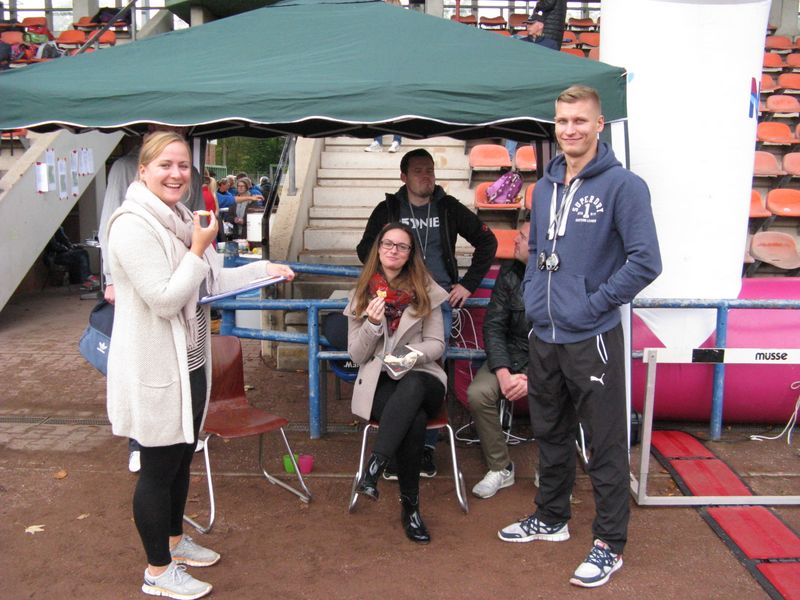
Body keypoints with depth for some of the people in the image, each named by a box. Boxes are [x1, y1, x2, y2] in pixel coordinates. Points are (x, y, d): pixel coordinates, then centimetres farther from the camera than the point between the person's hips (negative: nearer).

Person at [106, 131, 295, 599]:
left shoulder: (182, 218, 10)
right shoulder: (133, 226, -20)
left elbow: (212, 282, 17)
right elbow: (165, 299, -25)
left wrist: (264, 269, 8)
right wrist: (199, 249, -20)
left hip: (189, 363, 9)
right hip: (154, 368, -9)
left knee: (182, 458, 22)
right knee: (159, 468, 5)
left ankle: (174, 541, 42)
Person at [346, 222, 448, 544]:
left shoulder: (426, 292, 7)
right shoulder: (362, 294, 9)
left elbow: (436, 344, 4)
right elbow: (356, 355, 6)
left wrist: (414, 355, -19)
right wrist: (372, 323, -13)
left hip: (421, 378, 0)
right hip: (378, 382, 0)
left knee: (412, 385, -40)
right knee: (415, 420, -34)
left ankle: (374, 466, -44)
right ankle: (410, 505, -25)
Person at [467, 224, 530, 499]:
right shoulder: (509, 272, -2)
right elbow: (493, 326, -2)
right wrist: (503, 374, -16)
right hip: (511, 356, 3)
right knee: (478, 393, -24)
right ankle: (500, 468, -2)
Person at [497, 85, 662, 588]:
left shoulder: (622, 185, -11)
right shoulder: (545, 186, 11)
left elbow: (646, 260, -15)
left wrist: (595, 303, -14)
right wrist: (533, 297, 9)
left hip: (592, 338, -7)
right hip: (544, 336, 7)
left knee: (606, 444, 3)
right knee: (550, 433, 20)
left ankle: (610, 543, 18)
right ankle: (551, 518, 39)